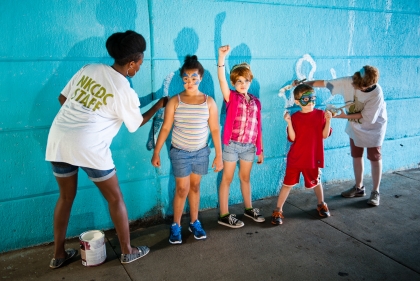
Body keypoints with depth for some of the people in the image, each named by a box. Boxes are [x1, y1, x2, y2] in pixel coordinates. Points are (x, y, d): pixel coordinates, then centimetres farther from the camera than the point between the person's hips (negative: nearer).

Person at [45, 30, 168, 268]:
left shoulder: (88, 69, 9)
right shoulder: (126, 92, -5)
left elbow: (63, 98, 15)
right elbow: (136, 124, 11)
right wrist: (159, 105, 22)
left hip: (58, 139, 6)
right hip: (89, 147, -6)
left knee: (66, 197, 23)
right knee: (115, 198, 12)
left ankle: (59, 254, 34)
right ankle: (127, 251, 24)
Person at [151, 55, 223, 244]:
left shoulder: (209, 102, -6)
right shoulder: (175, 101, -9)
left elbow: (215, 130, -4)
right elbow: (165, 128, -6)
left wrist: (219, 155, -4)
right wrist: (156, 153, -6)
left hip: (201, 152, 2)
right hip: (179, 152, -2)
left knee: (195, 187, 14)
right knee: (182, 189, 1)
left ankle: (194, 222, 29)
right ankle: (175, 226, 18)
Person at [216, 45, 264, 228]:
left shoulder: (256, 102, 7)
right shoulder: (231, 97, -4)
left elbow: (258, 127, 10)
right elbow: (221, 80, -22)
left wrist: (260, 149, 11)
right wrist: (222, 57, -35)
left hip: (249, 146, 4)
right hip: (232, 145, -4)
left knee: (245, 178, 19)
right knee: (227, 179, 5)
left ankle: (248, 209, 36)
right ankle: (224, 215, 14)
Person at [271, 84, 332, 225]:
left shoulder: (320, 114, -3)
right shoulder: (295, 117, -6)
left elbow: (325, 135, -6)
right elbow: (292, 138, -12)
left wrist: (328, 120, -18)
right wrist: (289, 122, -23)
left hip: (313, 157, 1)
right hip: (295, 158, -1)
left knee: (316, 182, 21)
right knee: (288, 184, 4)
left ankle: (321, 204, 45)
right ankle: (278, 211, 12)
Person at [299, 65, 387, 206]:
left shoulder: (376, 93, -33)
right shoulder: (348, 82, -24)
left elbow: (366, 116, -24)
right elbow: (326, 83, -18)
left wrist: (345, 116, -25)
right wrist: (307, 83, -26)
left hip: (373, 127, -5)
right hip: (355, 126, 5)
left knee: (374, 159, 7)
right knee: (356, 157, 14)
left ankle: (375, 192, 20)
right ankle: (359, 187, 31)